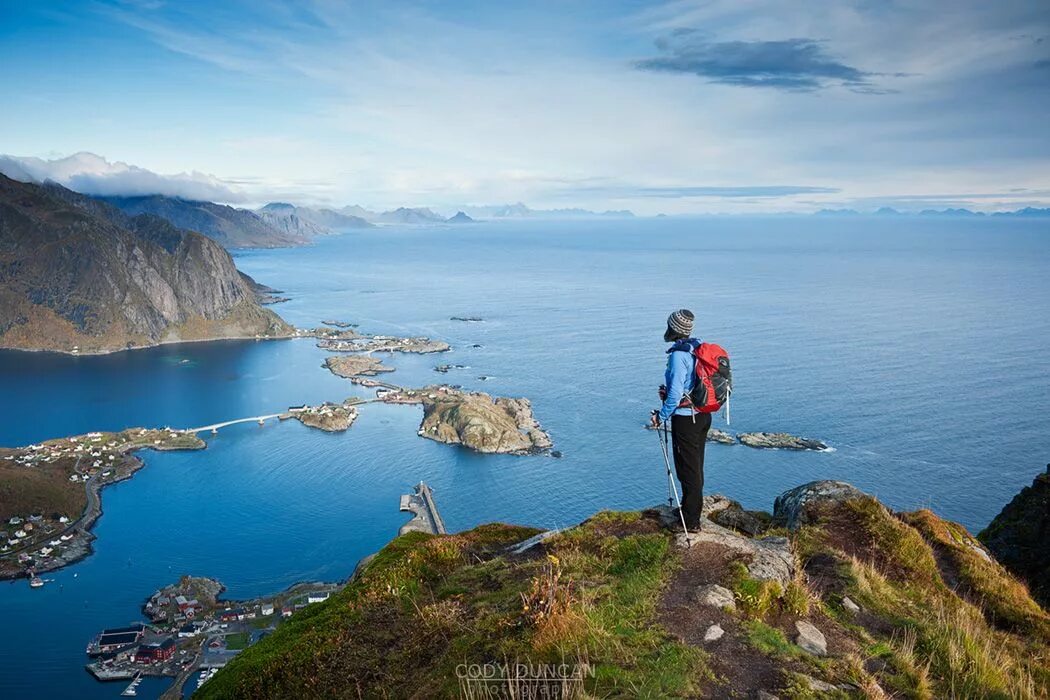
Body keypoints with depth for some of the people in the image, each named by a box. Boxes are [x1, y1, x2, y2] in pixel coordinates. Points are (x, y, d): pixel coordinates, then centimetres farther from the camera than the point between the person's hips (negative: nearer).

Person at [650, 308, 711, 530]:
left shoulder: (678, 355, -21)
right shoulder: (699, 347, 5)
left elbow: (675, 393, -22)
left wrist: (662, 416, -10)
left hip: (686, 418, -9)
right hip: (703, 415, 9)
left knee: (688, 470, 1)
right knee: (696, 467, 19)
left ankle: (691, 522, 9)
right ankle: (690, 511, 32)